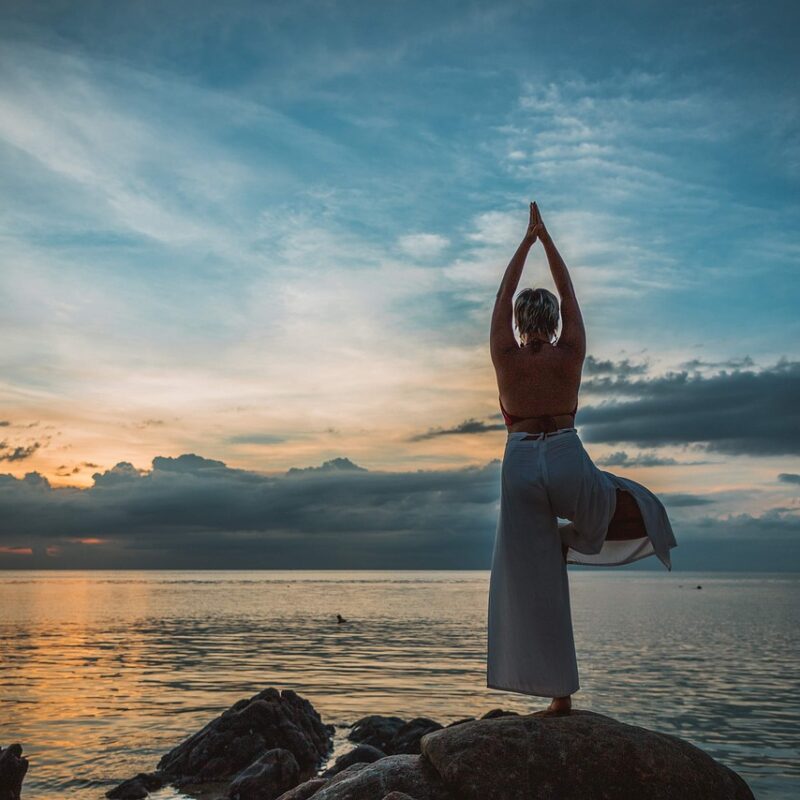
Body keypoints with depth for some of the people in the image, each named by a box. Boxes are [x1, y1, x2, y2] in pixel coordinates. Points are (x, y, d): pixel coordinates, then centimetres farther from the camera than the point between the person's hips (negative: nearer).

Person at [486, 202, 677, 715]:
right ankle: (572, 536, 6)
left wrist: (527, 239, 16)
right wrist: (545, 237, 17)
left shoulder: (506, 357, 0)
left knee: (533, 585, 5)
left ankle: (560, 694, 6)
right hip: (569, 464, -1)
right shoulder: (571, 355, 0)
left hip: (521, 467, 1)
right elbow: (569, 293, 10)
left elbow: (503, 296, 10)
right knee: (638, 505, 28)